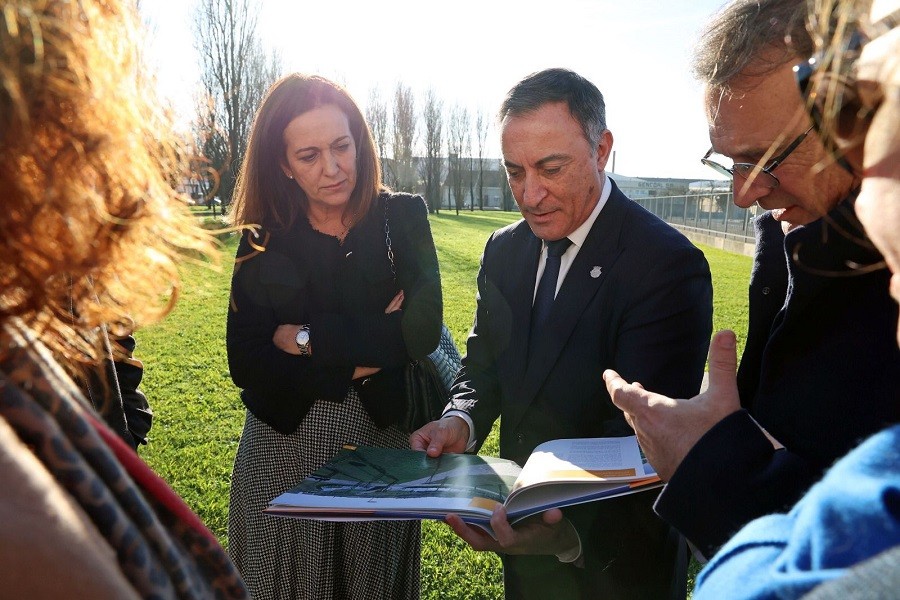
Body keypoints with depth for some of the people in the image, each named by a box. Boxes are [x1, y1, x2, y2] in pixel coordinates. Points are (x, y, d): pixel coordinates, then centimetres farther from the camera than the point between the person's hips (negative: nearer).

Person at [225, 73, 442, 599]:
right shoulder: (263, 241, -2)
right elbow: (245, 363, -9)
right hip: (284, 449, 1)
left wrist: (307, 339, -15)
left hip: (383, 442, 0)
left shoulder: (402, 217, -4)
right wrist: (354, 364, -16)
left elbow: (423, 329, -17)